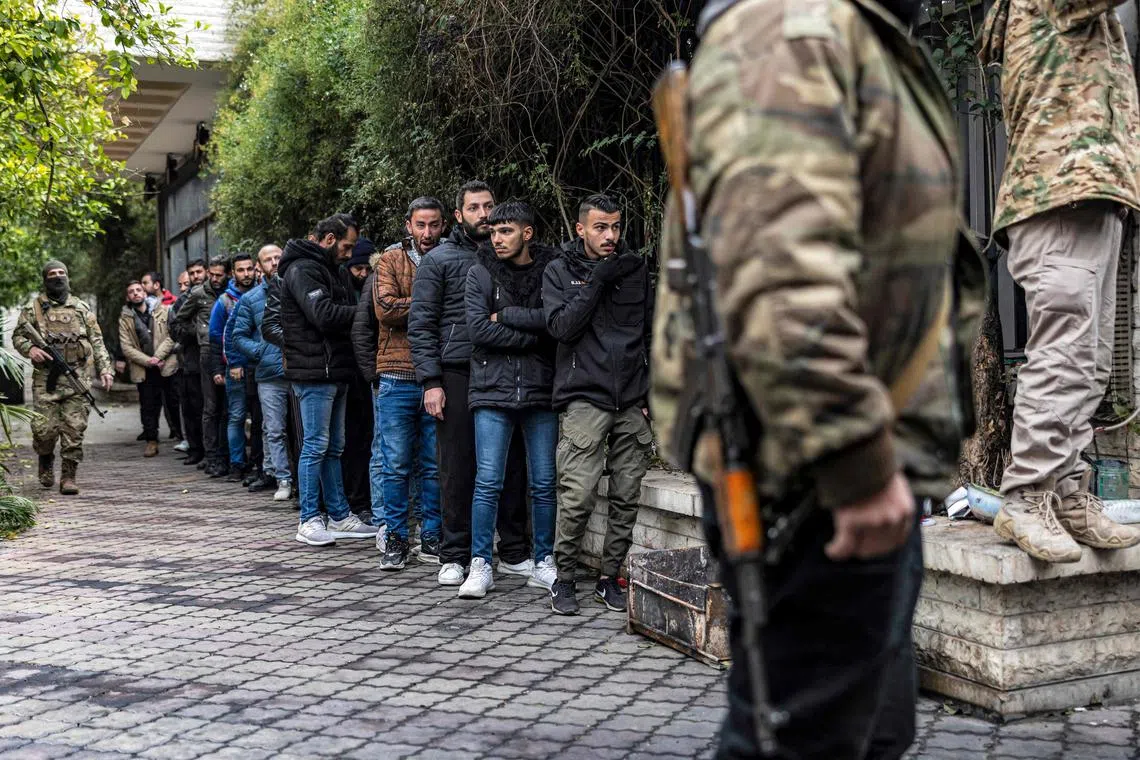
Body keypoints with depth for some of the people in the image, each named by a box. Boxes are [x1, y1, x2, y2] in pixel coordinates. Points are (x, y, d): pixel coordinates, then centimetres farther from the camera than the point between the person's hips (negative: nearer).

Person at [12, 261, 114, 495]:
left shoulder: (81, 308, 12)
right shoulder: (33, 308, 8)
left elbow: (97, 342, 12)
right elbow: (18, 335, 10)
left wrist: (104, 369, 2)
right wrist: (30, 349, -11)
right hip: (46, 379, -1)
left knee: (74, 430, -4)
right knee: (44, 428, -4)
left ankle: (68, 476, 3)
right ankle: (46, 460, 26)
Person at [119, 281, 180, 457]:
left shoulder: (162, 310, 5)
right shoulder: (125, 318, 6)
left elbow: (171, 336, -3)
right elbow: (126, 347, -1)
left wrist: (158, 356, -14)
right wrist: (148, 361, -12)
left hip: (167, 365, -1)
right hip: (143, 370, 1)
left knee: (174, 402, 1)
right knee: (148, 406, 5)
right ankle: (151, 441, 13)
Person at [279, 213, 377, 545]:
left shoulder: (334, 270, 19)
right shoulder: (302, 270, -11)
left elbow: (342, 314, 18)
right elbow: (324, 315, -23)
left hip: (335, 373, 10)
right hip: (314, 372, -10)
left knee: (333, 447, 13)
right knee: (316, 446, -5)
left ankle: (339, 515, 20)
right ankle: (309, 521, 2)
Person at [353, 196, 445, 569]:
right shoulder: (391, 260, 5)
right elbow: (385, 309, -9)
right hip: (397, 376, -2)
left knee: (435, 464, 7)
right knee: (395, 462, 1)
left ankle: (432, 537, 17)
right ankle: (394, 538, 10)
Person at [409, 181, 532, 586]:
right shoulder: (439, 260, 5)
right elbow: (420, 325, 0)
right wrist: (431, 381, -8)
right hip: (457, 374, -3)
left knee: (512, 466, 4)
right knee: (457, 469, 0)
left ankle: (514, 553, 14)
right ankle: (455, 556, 10)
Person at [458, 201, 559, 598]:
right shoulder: (480, 272, 3)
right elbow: (478, 328, -9)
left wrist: (507, 316, -11)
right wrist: (533, 334, -11)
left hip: (541, 392, 1)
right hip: (493, 391, -1)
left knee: (544, 484, 7)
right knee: (488, 483, -2)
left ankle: (543, 564, 19)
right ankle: (480, 566, 8)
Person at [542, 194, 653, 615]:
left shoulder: (636, 269, 13)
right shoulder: (560, 271, 5)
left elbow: (651, 334, 15)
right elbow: (561, 326, -9)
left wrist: (652, 392, 9)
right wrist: (597, 280, -12)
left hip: (631, 402, 3)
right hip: (585, 397, -3)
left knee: (627, 498, 4)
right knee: (578, 496, -10)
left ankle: (609, 577, 17)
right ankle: (564, 578, 4)